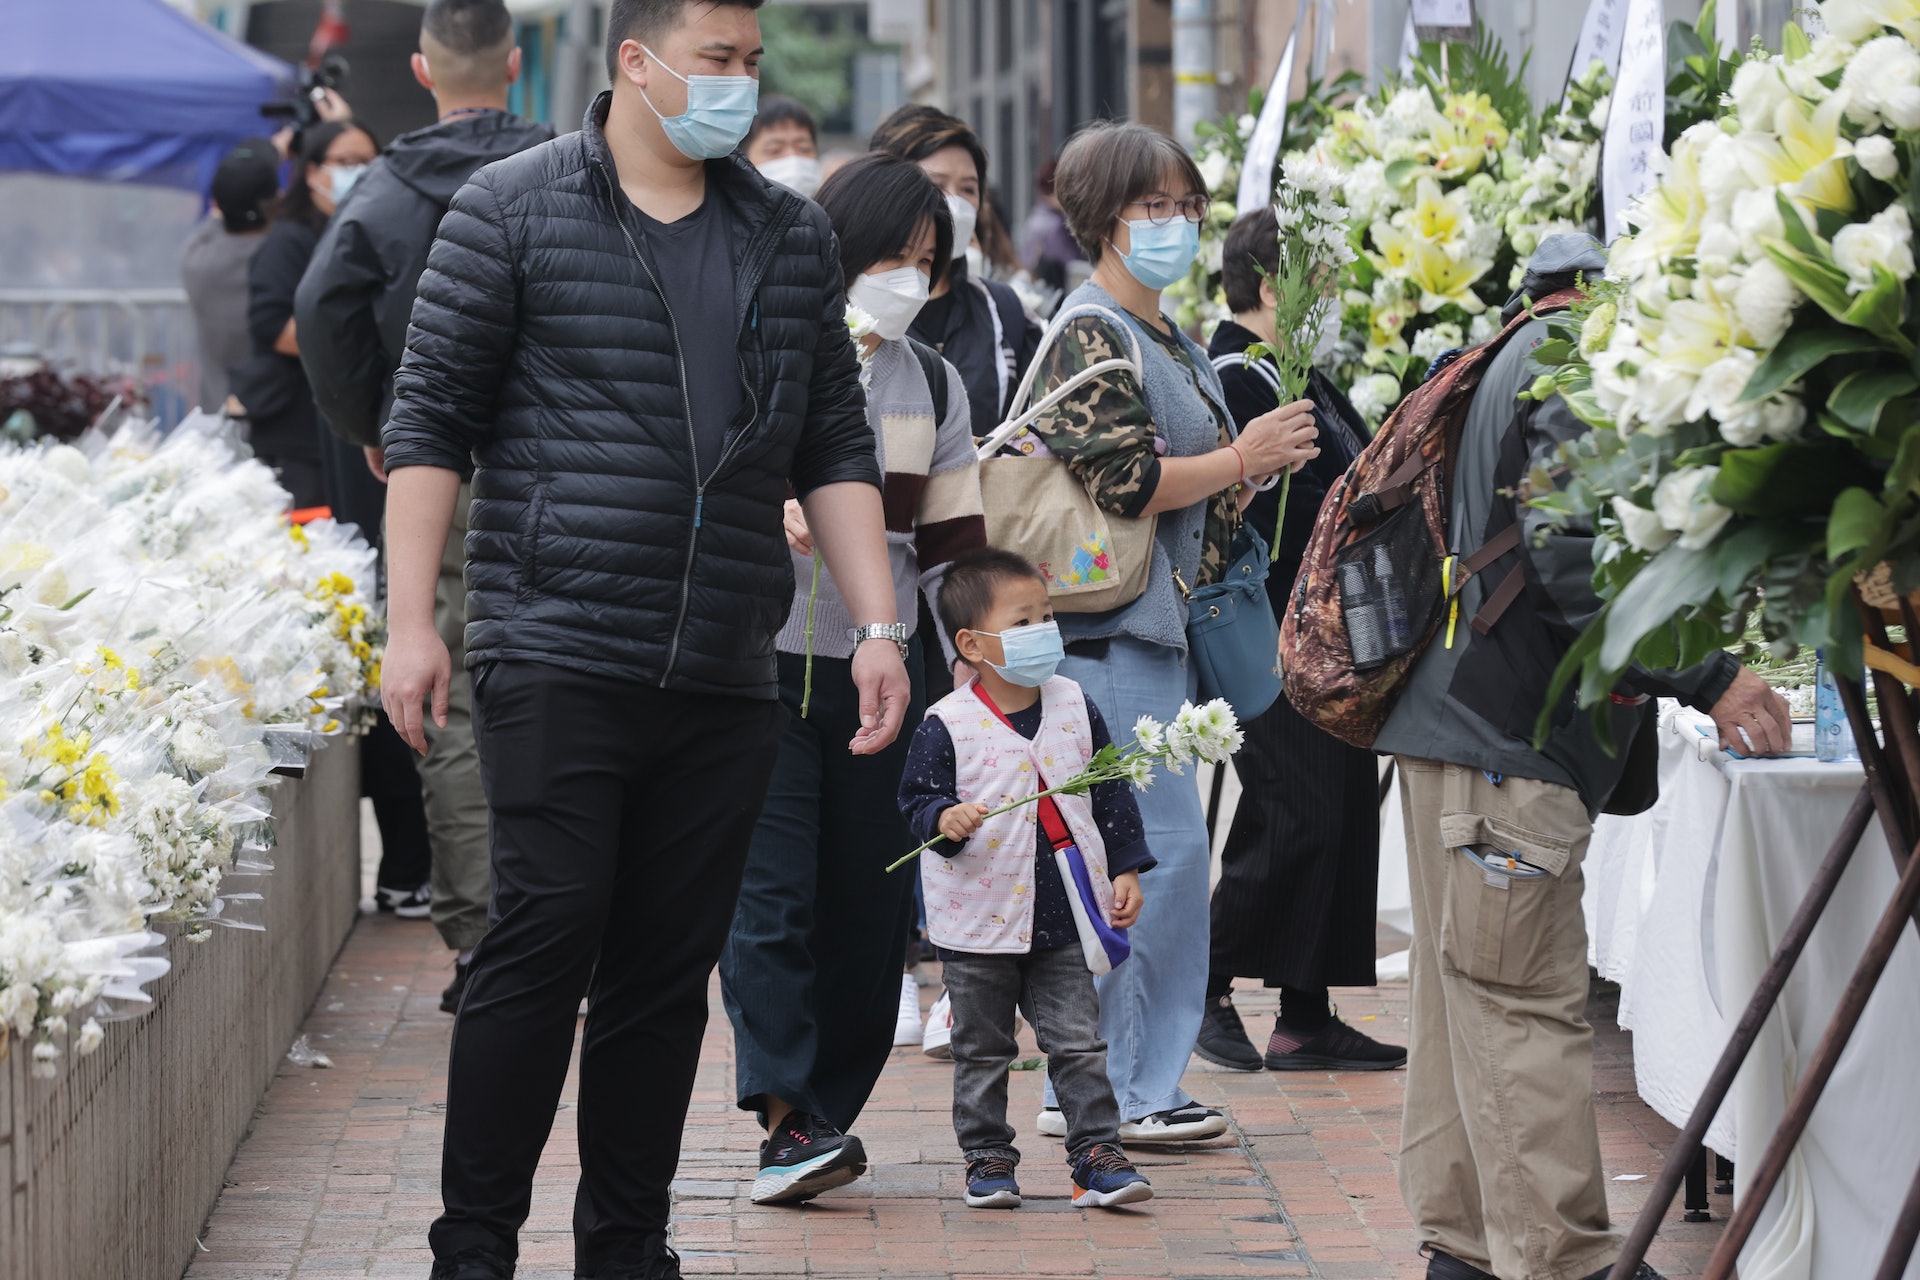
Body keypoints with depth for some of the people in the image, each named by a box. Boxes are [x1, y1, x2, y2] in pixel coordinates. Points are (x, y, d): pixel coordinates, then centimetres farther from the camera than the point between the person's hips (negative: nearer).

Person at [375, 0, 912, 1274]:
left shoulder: (793, 238, 14)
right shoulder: (513, 210, 0)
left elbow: (836, 447, 16)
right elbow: (431, 422, -1)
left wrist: (878, 626, 7)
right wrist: (412, 621, -7)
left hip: (727, 681, 5)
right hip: (558, 656, -4)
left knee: (671, 965, 6)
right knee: (546, 935, -9)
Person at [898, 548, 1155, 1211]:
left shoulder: (1075, 708, 3)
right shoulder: (947, 725, -9)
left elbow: (1112, 792, 10)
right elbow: (916, 798, -4)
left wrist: (1126, 869, 7)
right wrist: (944, 818, -25)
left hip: (1064, 914, 2)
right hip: (979, 922, -2)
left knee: (1078, 1043, 1)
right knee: (982, 1050, 8)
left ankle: (1097, 1152, 5)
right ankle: (988, 1158, 18)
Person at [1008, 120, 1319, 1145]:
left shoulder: (1166, 340, 20)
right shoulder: (1091, 334, -11)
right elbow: (1122, 483, -20)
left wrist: (1261, 460, 11)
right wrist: (1242, 459, -13)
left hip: (1155, 627, 10)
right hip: (1109, 628, -10)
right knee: (1160, 848, -11)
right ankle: (1122, 1088, -6)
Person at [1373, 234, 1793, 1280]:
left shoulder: (1541, 351, 18)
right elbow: (1576, 565, -24)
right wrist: (1709, 681, -19)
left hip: (1471, 727, 11)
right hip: (1507, 743, -11)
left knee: (1473, 996, 15)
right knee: (1528, 1007, -9)